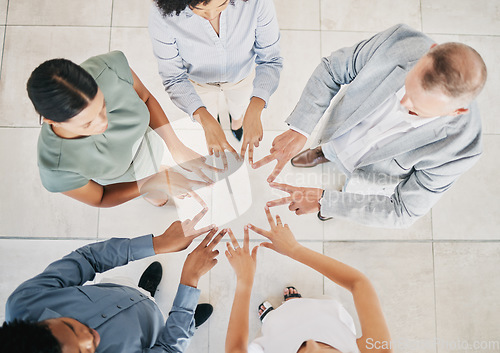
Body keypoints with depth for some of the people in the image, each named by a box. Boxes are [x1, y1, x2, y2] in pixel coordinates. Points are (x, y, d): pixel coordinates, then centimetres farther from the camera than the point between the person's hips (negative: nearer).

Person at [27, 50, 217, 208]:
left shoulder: (109, 68, -43)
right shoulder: (57, 168, -45)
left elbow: (145, 98, -20)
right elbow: (99, 199, -22)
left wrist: (178, 148, -28)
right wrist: (155, 183, -34)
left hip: (144, 135, 2)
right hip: (115, 174, -1)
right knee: (158, 199, 29)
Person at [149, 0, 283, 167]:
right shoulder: (162, 15, -38)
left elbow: (270, 59, -27)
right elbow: (174, 78, -28)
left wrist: (254, 110, -44)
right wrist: (207, 122, -44)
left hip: (242, 72, 1)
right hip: (199, 79, 0)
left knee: (239, 107, 33)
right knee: (208, 111, 32)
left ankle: (236, 120, 72)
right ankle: (213, 117, 71)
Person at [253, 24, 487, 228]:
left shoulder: (459, 147, -41)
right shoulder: (399, 42, -39)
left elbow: (403, 211, -29)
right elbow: (333, 68, -22)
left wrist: (324, 202, -37)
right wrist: (299, 130, -35)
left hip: (370, 170, -1)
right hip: (338, 131, 2)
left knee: (357, 194, 33)